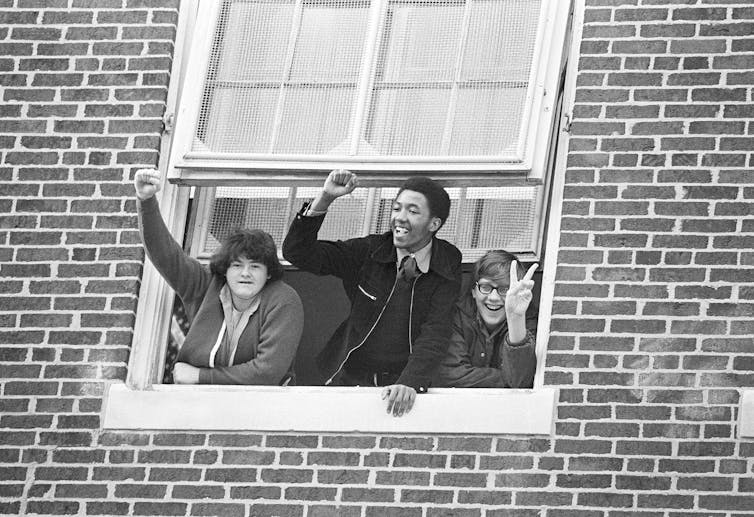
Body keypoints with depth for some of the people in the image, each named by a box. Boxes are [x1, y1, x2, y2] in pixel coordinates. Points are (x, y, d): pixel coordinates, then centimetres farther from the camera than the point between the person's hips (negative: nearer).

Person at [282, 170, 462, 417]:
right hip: (350, 380, 2)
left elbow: (435, 334, -12)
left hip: (406, 386, -2)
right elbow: (297, 253, -1)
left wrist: (409, 383, -29)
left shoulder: (447, 269, -1)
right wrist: (324, 199, -15)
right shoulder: (369, 251, 3)